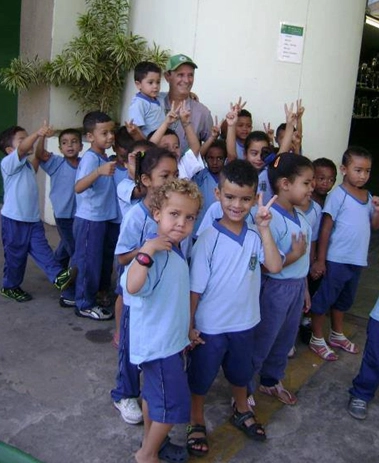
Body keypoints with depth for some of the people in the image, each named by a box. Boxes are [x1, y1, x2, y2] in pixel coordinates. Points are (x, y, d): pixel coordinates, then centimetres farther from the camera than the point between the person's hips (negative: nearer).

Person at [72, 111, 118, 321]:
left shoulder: (105, 157, 8)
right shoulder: (90, 158, -18)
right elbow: (78, 187, -34)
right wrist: (99, 171, -48)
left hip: (105, 218, 9)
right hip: (90, 219, -9)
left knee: (104, 261, 17)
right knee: (89, 262, 1)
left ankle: (98, 294, 33)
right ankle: (85, 304, 14)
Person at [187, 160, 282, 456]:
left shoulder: (255, 236, -7)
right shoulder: (208, 238, -19)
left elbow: (275, 266, -22)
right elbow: (195, 287, -14)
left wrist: (264, 228, -25)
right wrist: (189, 325, -9)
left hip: (244, 322, 4)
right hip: (210, 326, -4)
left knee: (241, 372, 27)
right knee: (201, 376, 15)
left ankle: (242, 412, 53)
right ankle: (197, 423, 39)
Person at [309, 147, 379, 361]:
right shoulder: (338, 195, -14)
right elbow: (325, 229, -13)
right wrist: (320, 260, -14)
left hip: (357, 260, 7)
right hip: (336, 260, -7)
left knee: (344, 299, 22)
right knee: (324, 299, 6)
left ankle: (337, 335, 39)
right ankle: (317, 340, 21)